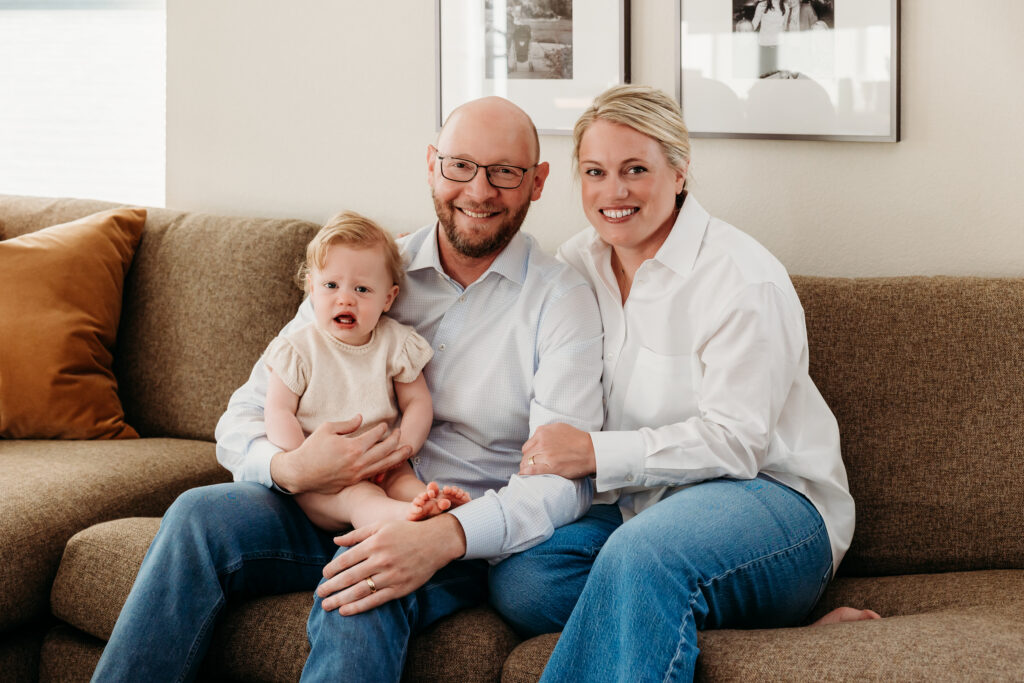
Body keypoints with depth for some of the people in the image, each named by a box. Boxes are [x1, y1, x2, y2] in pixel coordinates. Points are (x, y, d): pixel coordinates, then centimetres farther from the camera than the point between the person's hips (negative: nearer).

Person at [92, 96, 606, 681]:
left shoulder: (562, 299, -2)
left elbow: (566, 477, -15)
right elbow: (242, 419, 6)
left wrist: (443, 536, -33)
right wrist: (288, 468, -19)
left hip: (461, 539, -3)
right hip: (329, 506, 4)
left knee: (359, 595, -36)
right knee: (200, 515, -24)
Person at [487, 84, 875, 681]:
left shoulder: (745, 279, -12)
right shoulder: (578, 264, 9)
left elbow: (735, 441, -18)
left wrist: (597, 454, -25)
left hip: (773, 499, -6)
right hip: (634, 507, 6)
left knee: (642, 554, -40)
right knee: (519, 581, -25)